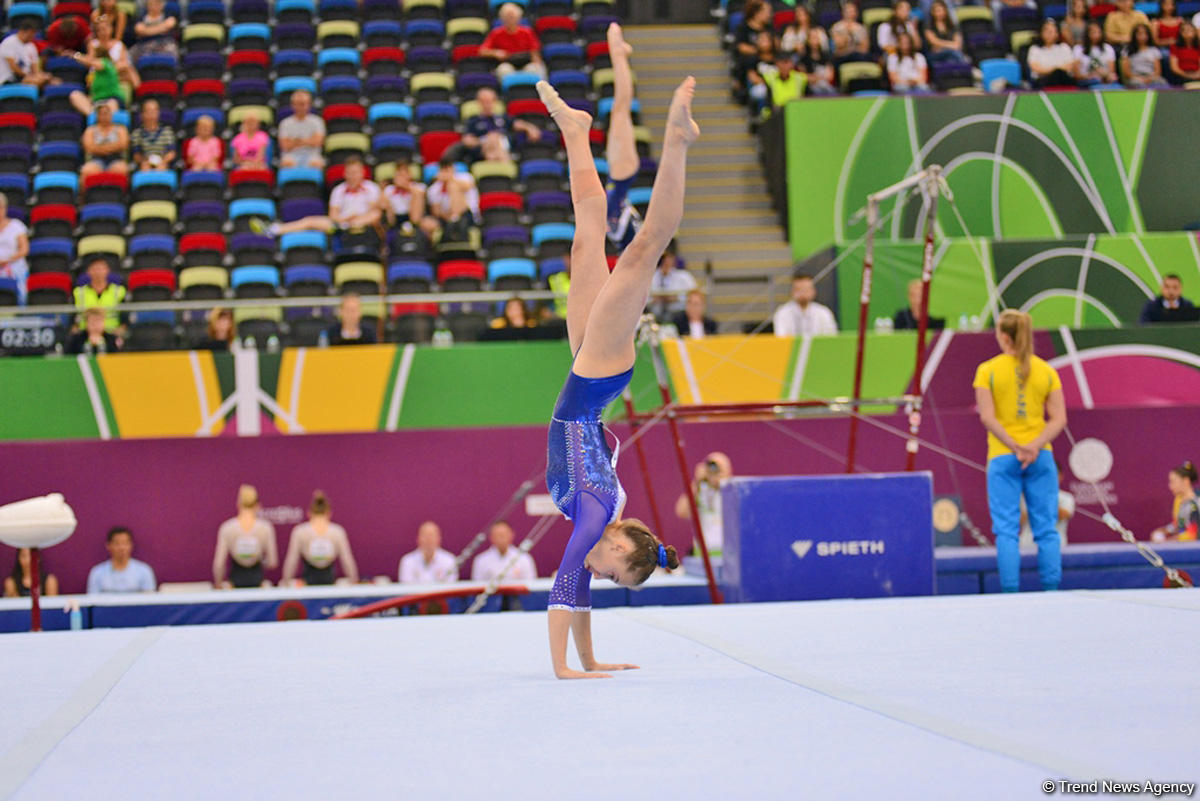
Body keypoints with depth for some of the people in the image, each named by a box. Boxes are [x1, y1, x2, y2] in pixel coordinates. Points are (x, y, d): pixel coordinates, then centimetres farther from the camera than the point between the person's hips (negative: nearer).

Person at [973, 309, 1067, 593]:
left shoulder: (987, 370, -2)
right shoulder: (1046, 370, 6)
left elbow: (987, 417, -10)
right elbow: (1059, 418, -2)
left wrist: (1015, 447, -12)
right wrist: (1035, 446, -10)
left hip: (1003, 459, -2)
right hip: (1041, 458, 2)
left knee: (1006, 530, 0)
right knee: (1047, 529, 5)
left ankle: (1010, 591, -5)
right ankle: (1051, 590, 4)